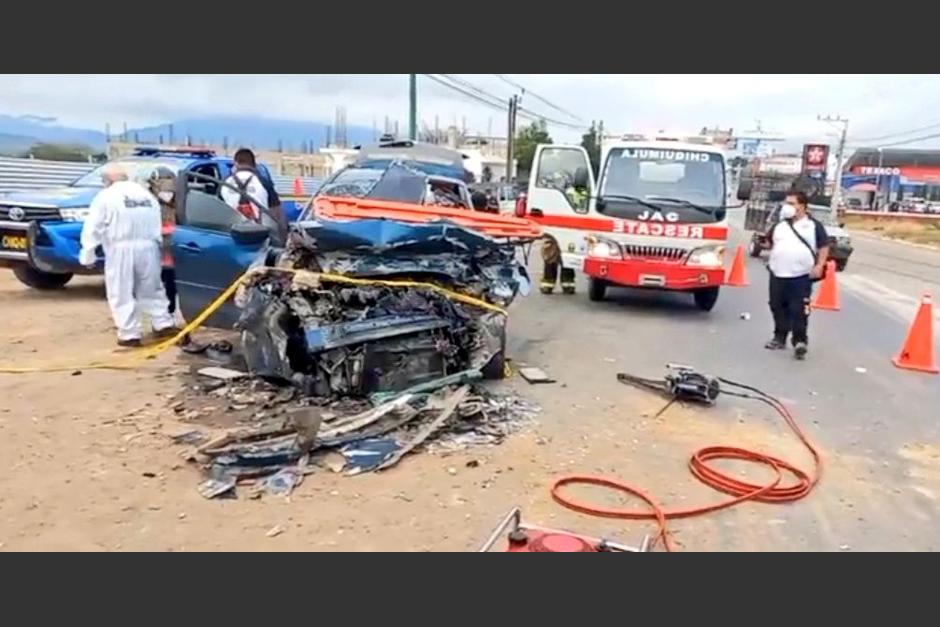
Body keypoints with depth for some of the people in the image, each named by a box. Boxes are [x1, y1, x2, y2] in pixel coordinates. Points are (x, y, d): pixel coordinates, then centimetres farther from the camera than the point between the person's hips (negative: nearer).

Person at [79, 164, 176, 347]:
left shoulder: (106, 196, -2)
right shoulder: (146, 193, 16)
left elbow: (93, 229, -4)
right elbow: (157, 225, 17)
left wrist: (88, 255, 1)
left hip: (121, 250, -5)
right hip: (148, 248, 5)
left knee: (122, 294, 3)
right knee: (151, 290, 18)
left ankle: (130, 334, 2)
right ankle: (164, 324, 15)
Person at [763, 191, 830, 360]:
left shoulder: (814, 225, 1)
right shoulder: (779, 225, 11)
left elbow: (824, 246, 1)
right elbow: (769, 241, 24)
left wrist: (819, 265, -10)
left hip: (802, 276, -4)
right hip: (778, 275, 5)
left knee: (799, 310, -7)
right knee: (778, 308, 11)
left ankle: (800, 341, -1)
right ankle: (779, 338, 24)